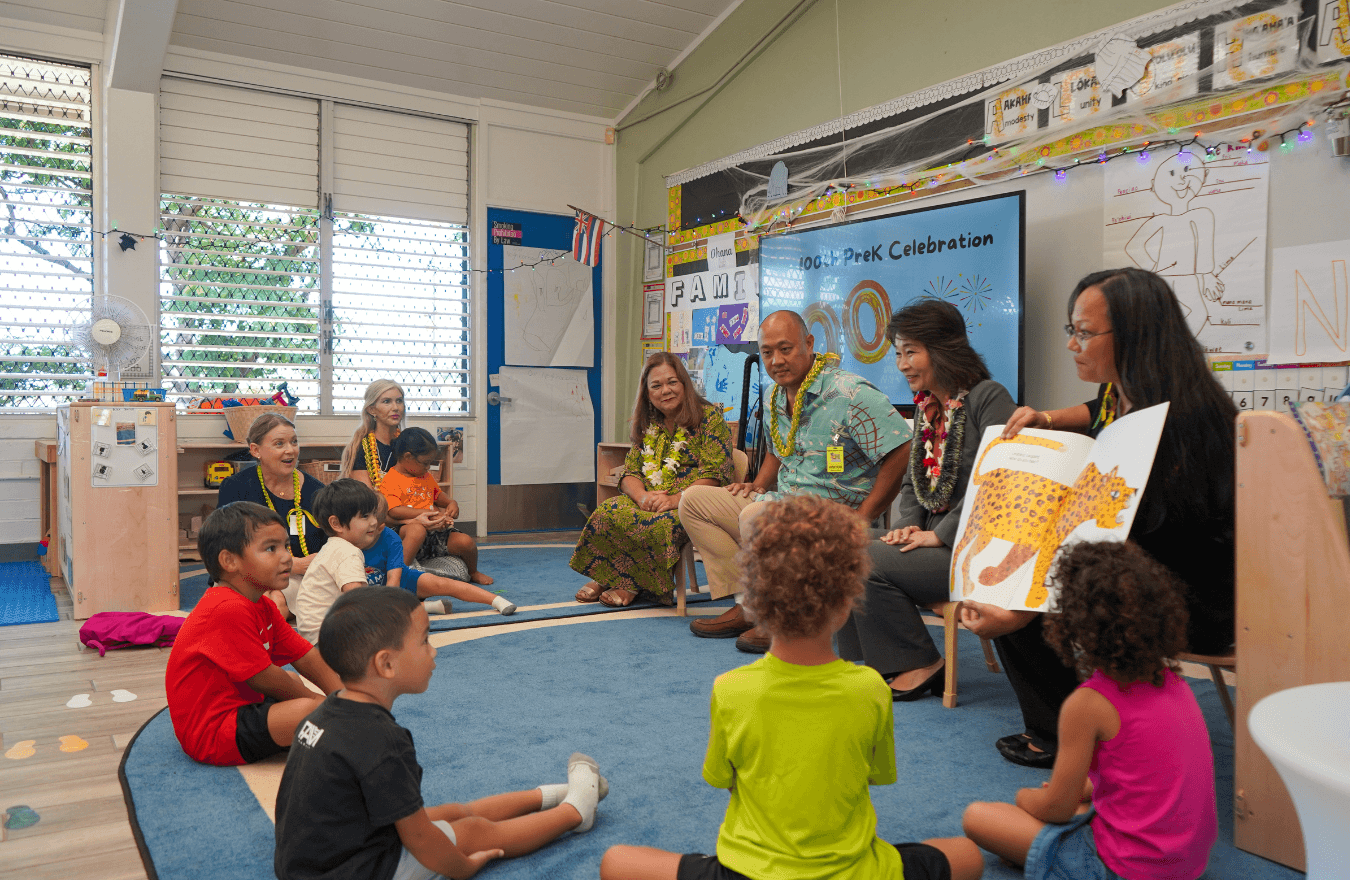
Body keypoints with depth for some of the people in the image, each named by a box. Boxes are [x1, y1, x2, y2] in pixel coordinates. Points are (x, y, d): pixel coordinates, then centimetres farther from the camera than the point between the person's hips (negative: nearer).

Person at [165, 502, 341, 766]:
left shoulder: (262, 606, 8)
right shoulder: (229, 610, -24)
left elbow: (308, 657, 5)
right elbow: (262, 679, -19)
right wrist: (314, 700, -5)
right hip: (210, 737, -11)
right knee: (308, 710, -28)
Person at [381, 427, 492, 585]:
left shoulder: (426, 477, 21)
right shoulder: (390, 480, -6)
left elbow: (438, 495, 37)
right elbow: (394, 511, -17)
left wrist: (451, 502, 13)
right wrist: (428, 513, -19)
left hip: (436, 530, 7)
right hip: (406, 530, -7)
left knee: (465, 542, -11)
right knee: (417, 529, -42)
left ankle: (473, 573, 20)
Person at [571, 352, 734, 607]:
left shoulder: (710, 417, -1)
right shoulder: (646, 425, 17)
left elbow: (714, 474, -10)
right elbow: (630, 472, 11)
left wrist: (675, 499, -22)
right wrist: (642, 495, -13)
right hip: (649, 502, 5)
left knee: (661, 523, -36)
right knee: (608, 511, -26)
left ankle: (633, 584, -14)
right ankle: (606, 577, -10)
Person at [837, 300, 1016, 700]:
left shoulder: (988, 398, -11)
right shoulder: (926, 406, 15)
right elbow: (912, 481, 21)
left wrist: (940, 535, -19)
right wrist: (909, 525, 1)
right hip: (935, 538, 8)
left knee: (866, 563, -20)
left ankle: (920, 666, -3)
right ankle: (871, 662, 2)